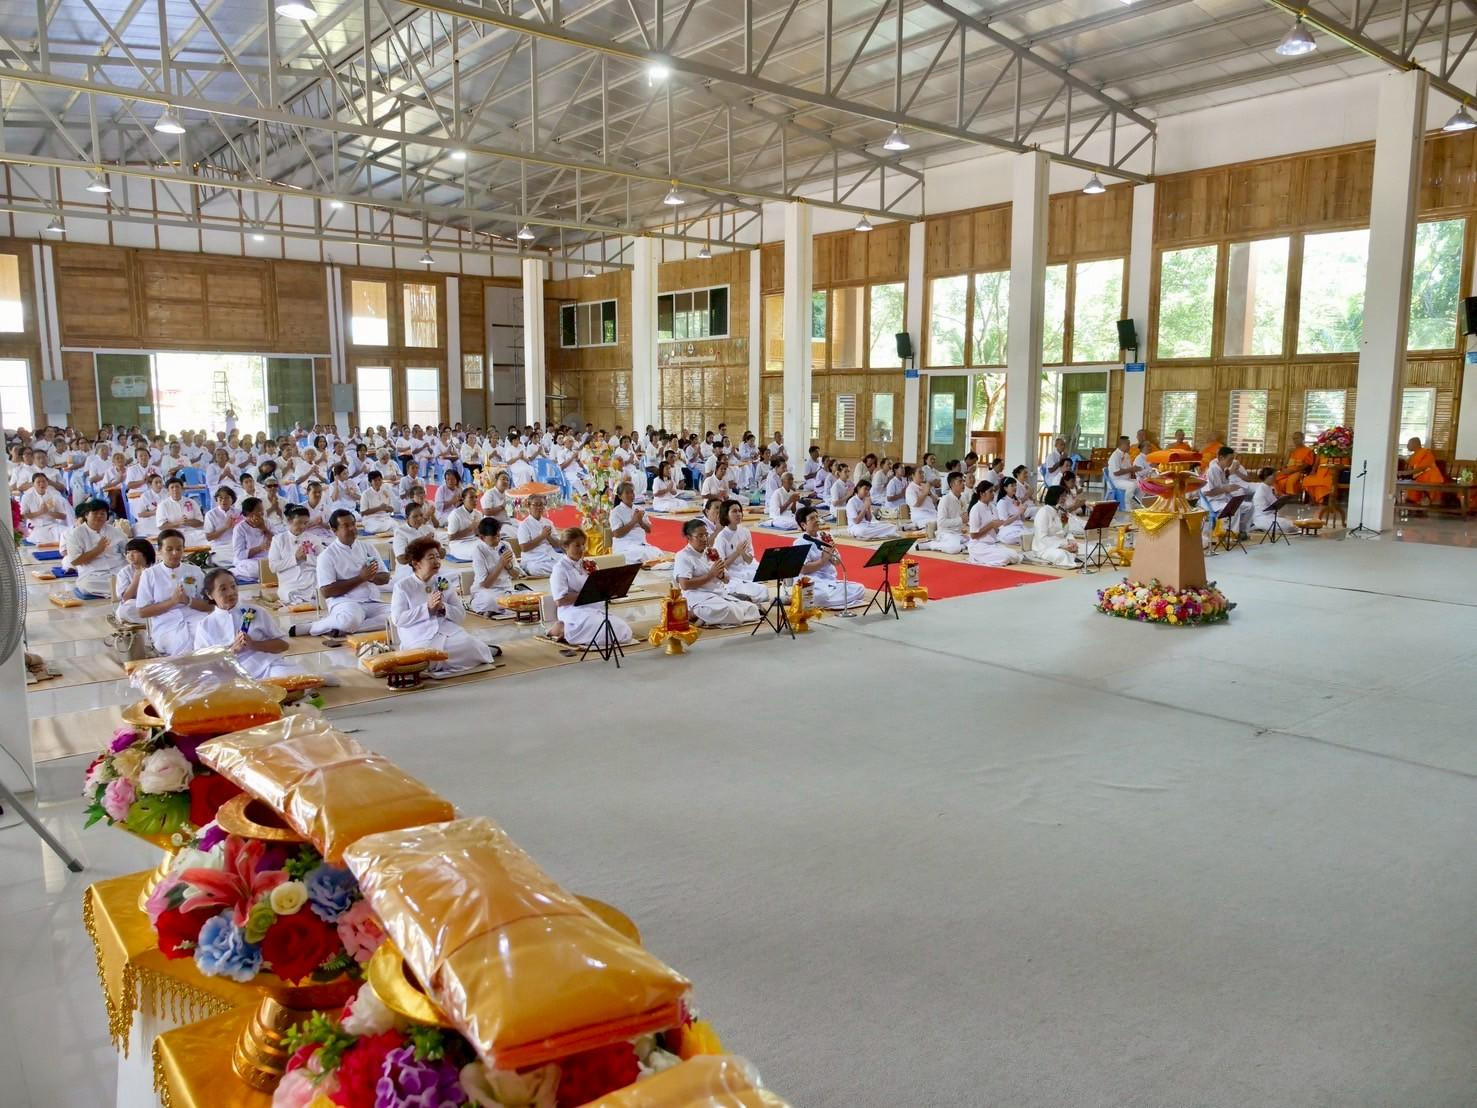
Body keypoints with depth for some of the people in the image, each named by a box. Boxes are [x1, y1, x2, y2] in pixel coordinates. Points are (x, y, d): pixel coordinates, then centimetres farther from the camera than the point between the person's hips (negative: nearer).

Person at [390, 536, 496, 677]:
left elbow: (461, 616, 11)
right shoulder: (402, 586, 5)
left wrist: (443, 607, -9)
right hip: (420, 636, -3)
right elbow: (398, 619, -7)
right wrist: (427, 607, -13)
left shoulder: (444, 583, 15)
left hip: (448, 629, 3)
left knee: (469, 644, -30)